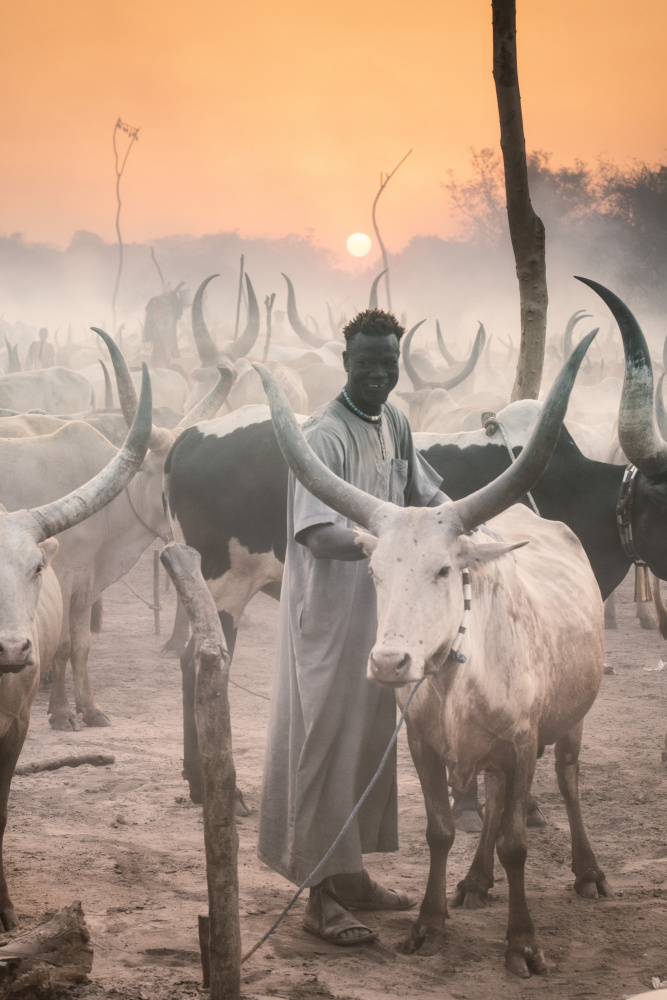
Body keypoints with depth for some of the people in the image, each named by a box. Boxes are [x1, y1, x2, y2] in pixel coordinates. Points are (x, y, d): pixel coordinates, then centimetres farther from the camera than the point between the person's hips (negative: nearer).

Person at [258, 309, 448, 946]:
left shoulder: (394, 423, 7)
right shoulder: (324, 435, -19)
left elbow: (426, 494, 18)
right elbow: (319, 536, -28)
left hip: (376, 609, 9)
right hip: (326, 612, -9)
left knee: (370, 738, 15)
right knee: (325, 744, -2)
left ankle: (350, 876, 28)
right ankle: (321, 897, 6)